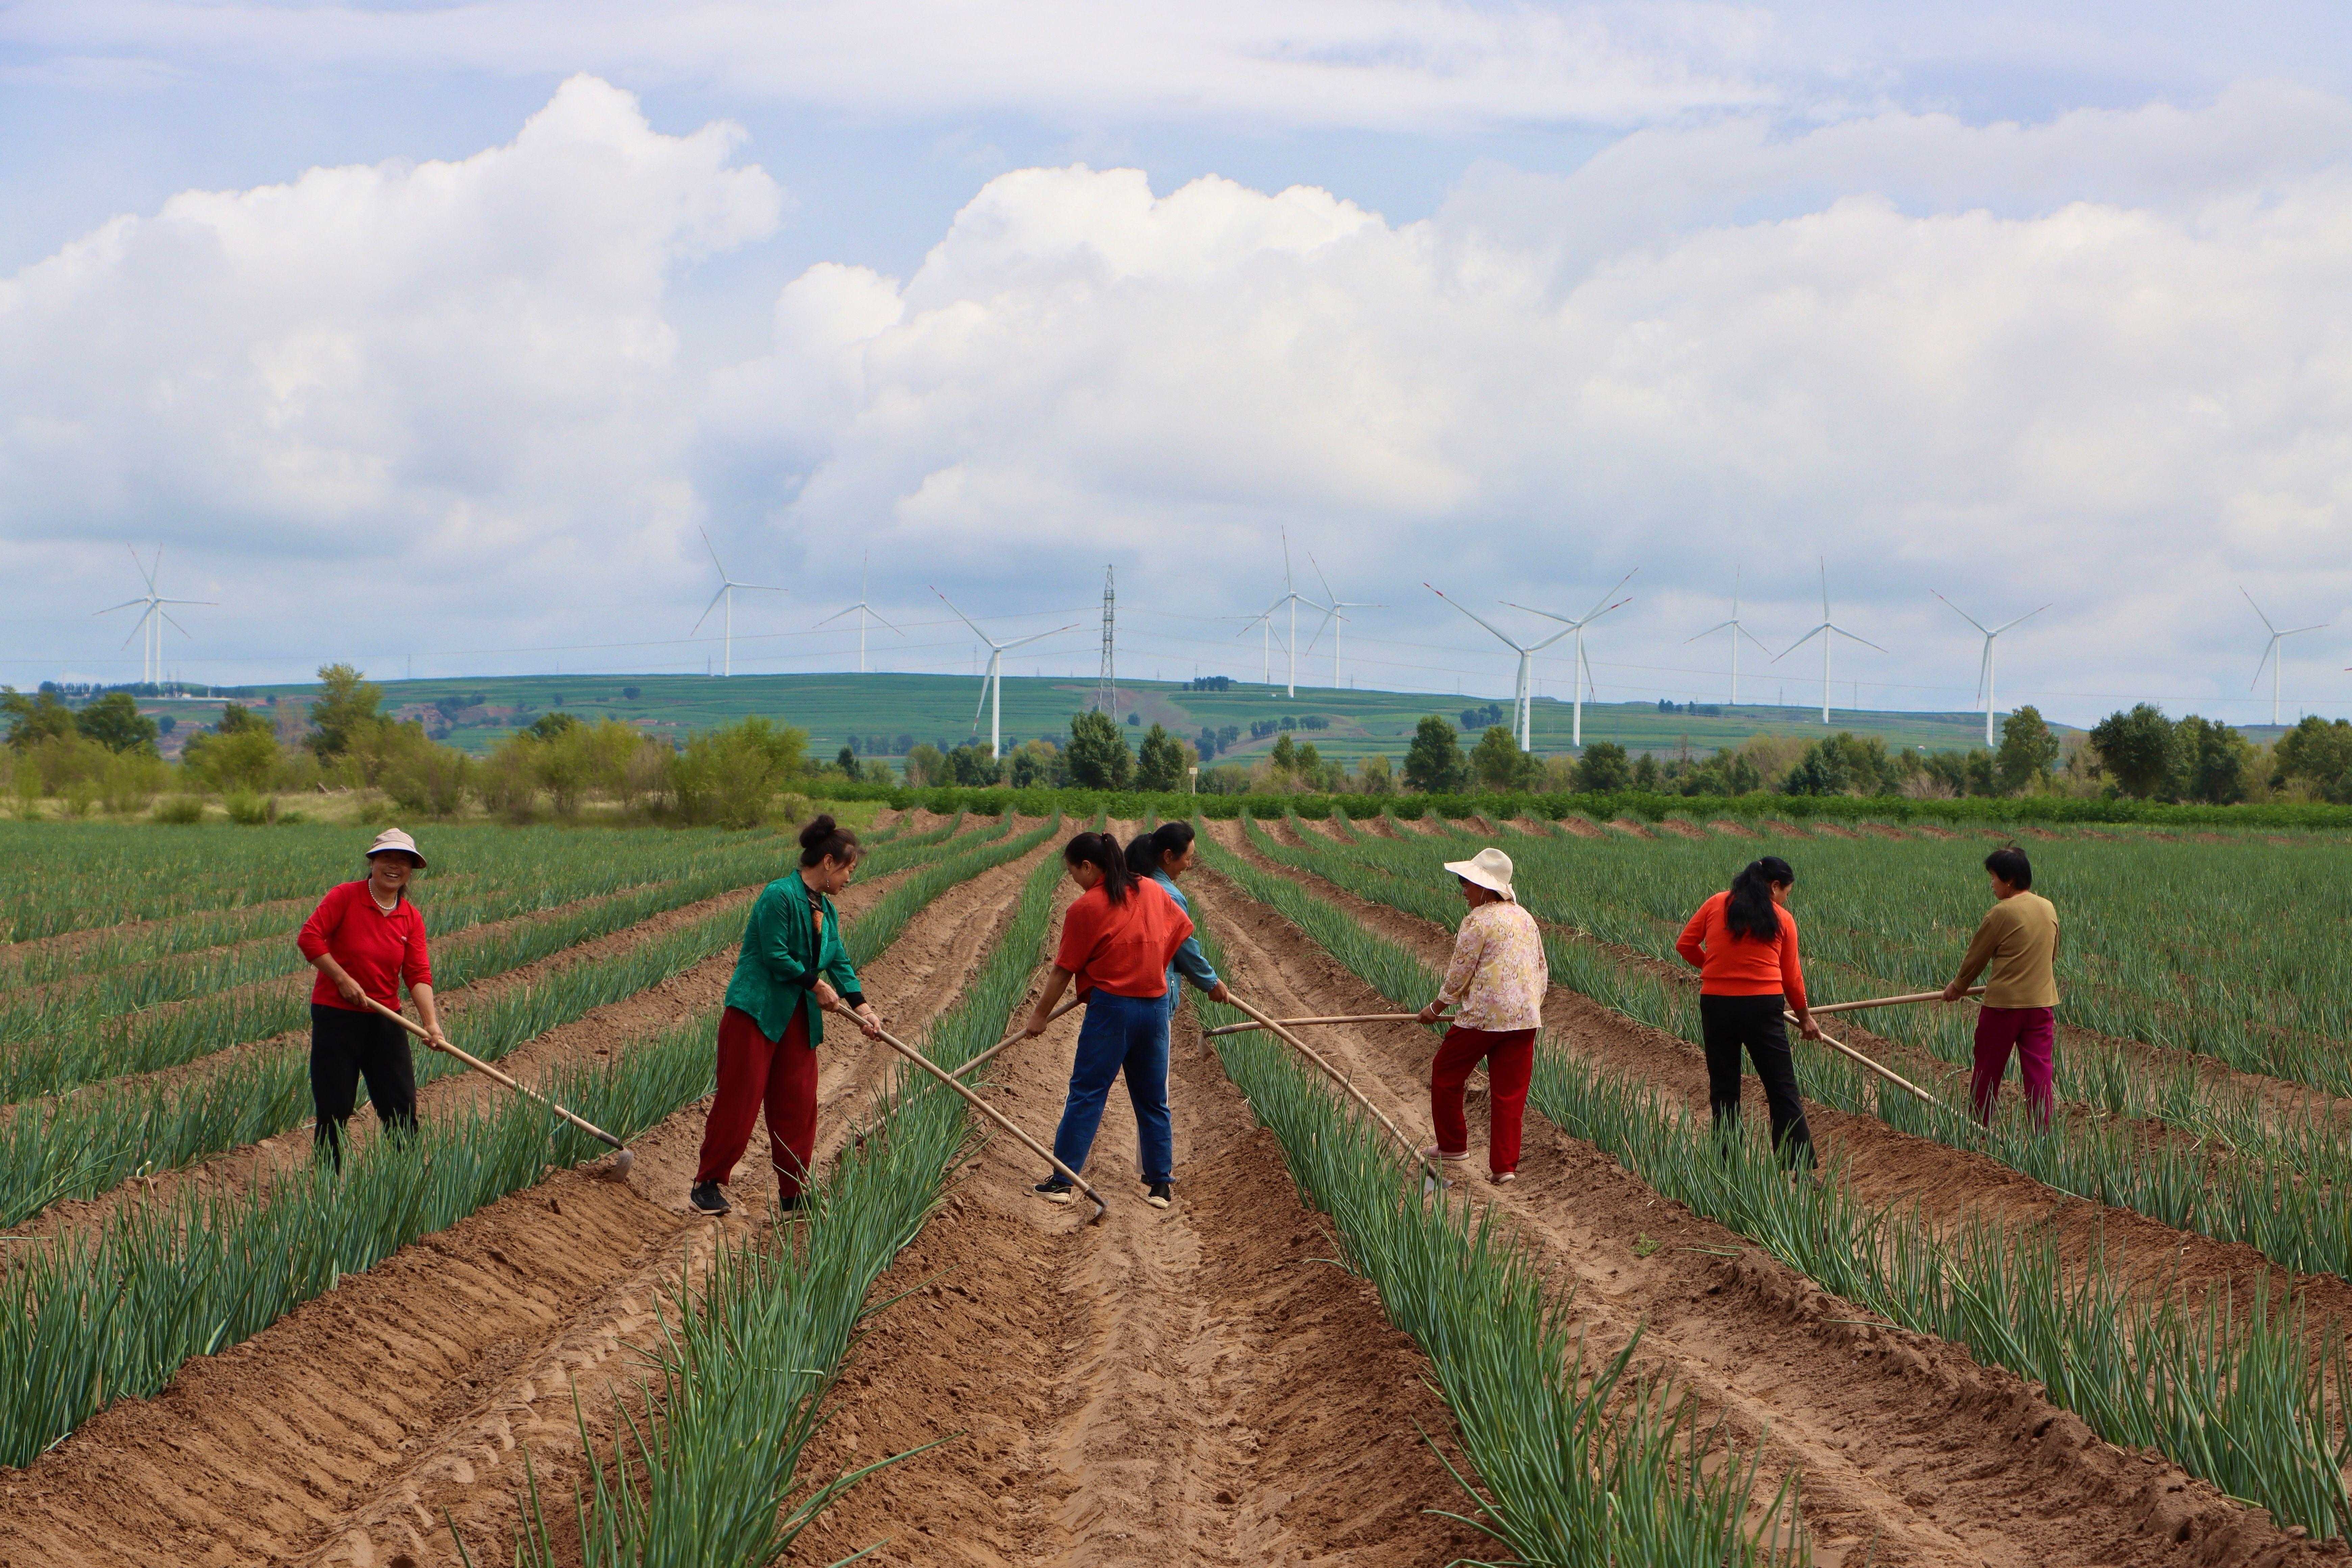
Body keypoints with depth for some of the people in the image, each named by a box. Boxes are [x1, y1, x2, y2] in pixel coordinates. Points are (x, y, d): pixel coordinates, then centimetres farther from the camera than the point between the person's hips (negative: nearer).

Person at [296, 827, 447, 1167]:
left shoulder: (411, 919, 4)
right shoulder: (345, 897, -7)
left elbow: (419, 975, -5)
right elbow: (309, 938, -15)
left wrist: (431, 1023, -19)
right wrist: (343, 979, -17)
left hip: (386, 1020, 4)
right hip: (336, 1016, -4)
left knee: (402, 1111, 3)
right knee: (334, 1112, 1)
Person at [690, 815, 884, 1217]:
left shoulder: (826, 910, 13)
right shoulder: (779, 896, -15)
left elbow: (840, 961, 12)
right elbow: (776, 956, -18)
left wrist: (862, 1007, 0)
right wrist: (818, 985, -9)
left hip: (798, 1017, 8)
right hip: (756, 1012, -8)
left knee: (798, 1104, 7)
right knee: (739, 1100, -5)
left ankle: (794, 1194, 15)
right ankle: (707, 1186, 4)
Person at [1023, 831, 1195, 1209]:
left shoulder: (1086, 908, -9)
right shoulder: (1153, 890, 6)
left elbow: (1064, 969, -6)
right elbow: (1182, 928, 18)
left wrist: (1040, 1015, 4)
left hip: (1111, 1007, -6)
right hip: (1156, 1005, 6)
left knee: (1086, 1093, -1)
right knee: (1153, 1098, 13)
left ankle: (1063, 1180, -2)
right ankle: (1161, 1183, 15)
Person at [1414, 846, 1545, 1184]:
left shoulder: (1478, 920, -10)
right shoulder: (1525, 918, 12)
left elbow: (1460, 973, -7)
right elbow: (1542, 971, 17)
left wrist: (1436, 1009, 7)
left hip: (1482, 1016, -7)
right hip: (1524, 1017, 7)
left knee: (1446, 1076, 14)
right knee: (1510, 1092, 7)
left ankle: (1453, 1144, 24)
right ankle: (1505, 1165, 3)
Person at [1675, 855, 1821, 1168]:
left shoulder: (1715, 905, 5)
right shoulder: (1782, 919, 3)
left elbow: (1685, 945, 7)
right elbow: (1791, 976, 7)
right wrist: (1805, 1017, 21)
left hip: (1716, 1003, 2)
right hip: (1763, 1005, -2)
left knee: (1723, 1092, 10)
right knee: (1784, 1094, 3)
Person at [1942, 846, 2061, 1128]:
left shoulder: (2001, 913, -12)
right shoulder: (2049, 909, 5)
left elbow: (1976, 957, -2)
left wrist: (1957, 987, 15)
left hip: (2003, 1002, -5)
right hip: (2042, 1001, 5)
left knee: (1988, 1070, 8)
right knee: (2039, 1072, 4)